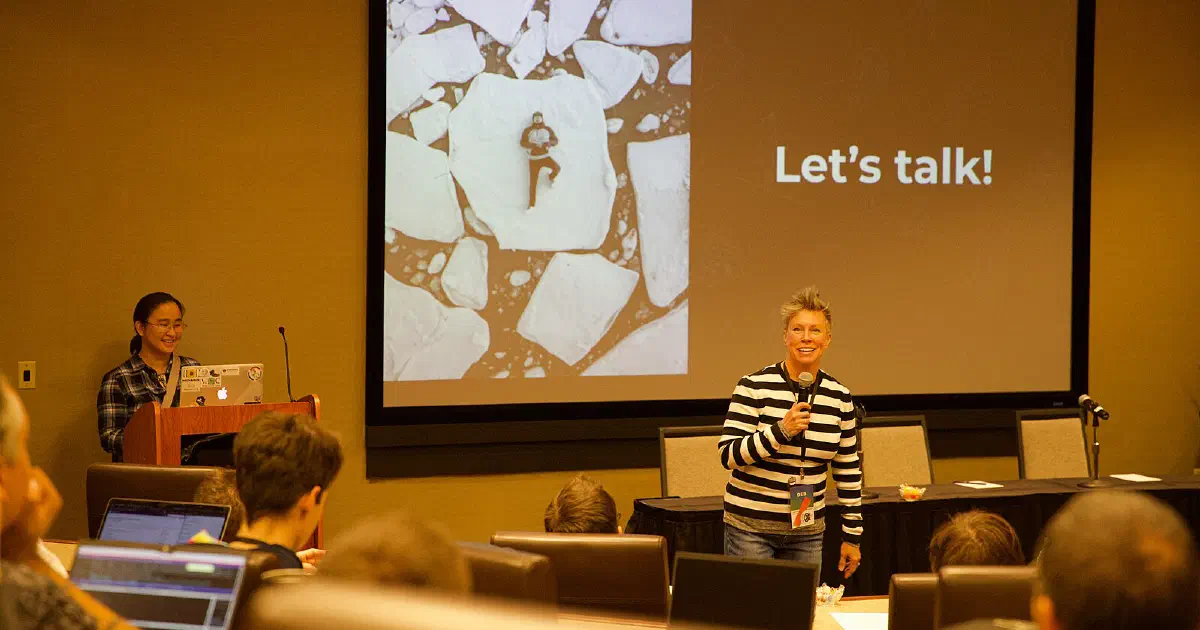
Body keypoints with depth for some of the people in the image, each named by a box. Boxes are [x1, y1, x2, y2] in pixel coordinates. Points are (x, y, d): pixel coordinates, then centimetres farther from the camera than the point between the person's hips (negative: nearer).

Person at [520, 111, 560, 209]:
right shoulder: (528, 130, 3)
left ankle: (551, 177, 8)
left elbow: (555, 141, 3)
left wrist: (549, 143, -20)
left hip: (545, 157, 0)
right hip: (533, 159, 0)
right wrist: (533, 145, -21)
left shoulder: (547, 129, 6)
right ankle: (532, 204, 10)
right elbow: (522, 142, -3)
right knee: (533, 182, -3)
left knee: (557, 168, -28)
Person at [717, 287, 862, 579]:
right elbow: (729, 455, -13)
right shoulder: (754, 386, -9)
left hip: (807, 530, 4)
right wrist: (782, 430, -24)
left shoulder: (839, 396, 4)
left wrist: (852, 536, 10)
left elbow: (849, 472, 10)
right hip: (751, 525, -4)